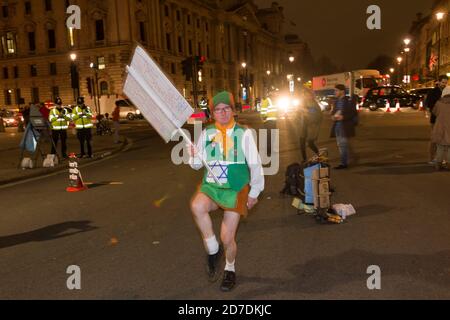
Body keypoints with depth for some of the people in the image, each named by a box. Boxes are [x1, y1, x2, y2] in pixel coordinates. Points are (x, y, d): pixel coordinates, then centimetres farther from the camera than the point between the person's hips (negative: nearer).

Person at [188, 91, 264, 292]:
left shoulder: (244, 134, -4)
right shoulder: (207, 134, 3)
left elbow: (255, 165, 1)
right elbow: (198, 164, 4)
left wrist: (254, 193, 4)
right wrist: (192, 157, -18)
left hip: (236, 190, -1)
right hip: (211, 186, 2)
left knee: (227, 238, -3)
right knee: (197, 206, -33)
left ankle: (230, 270, 32)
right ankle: (213, 250, -8)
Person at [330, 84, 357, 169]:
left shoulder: (348, 101, -10)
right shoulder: (337, 101, 13)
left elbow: (354, 113, -13)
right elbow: (333, 111, 24)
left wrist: (343, 117, -21)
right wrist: (333, 116, 1)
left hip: (345, 127, -8)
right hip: (337, 126, 8)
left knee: (344, 145, -7)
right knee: (340, 145, 12)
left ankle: (344, 163, -2)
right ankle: (344, 162, 22)